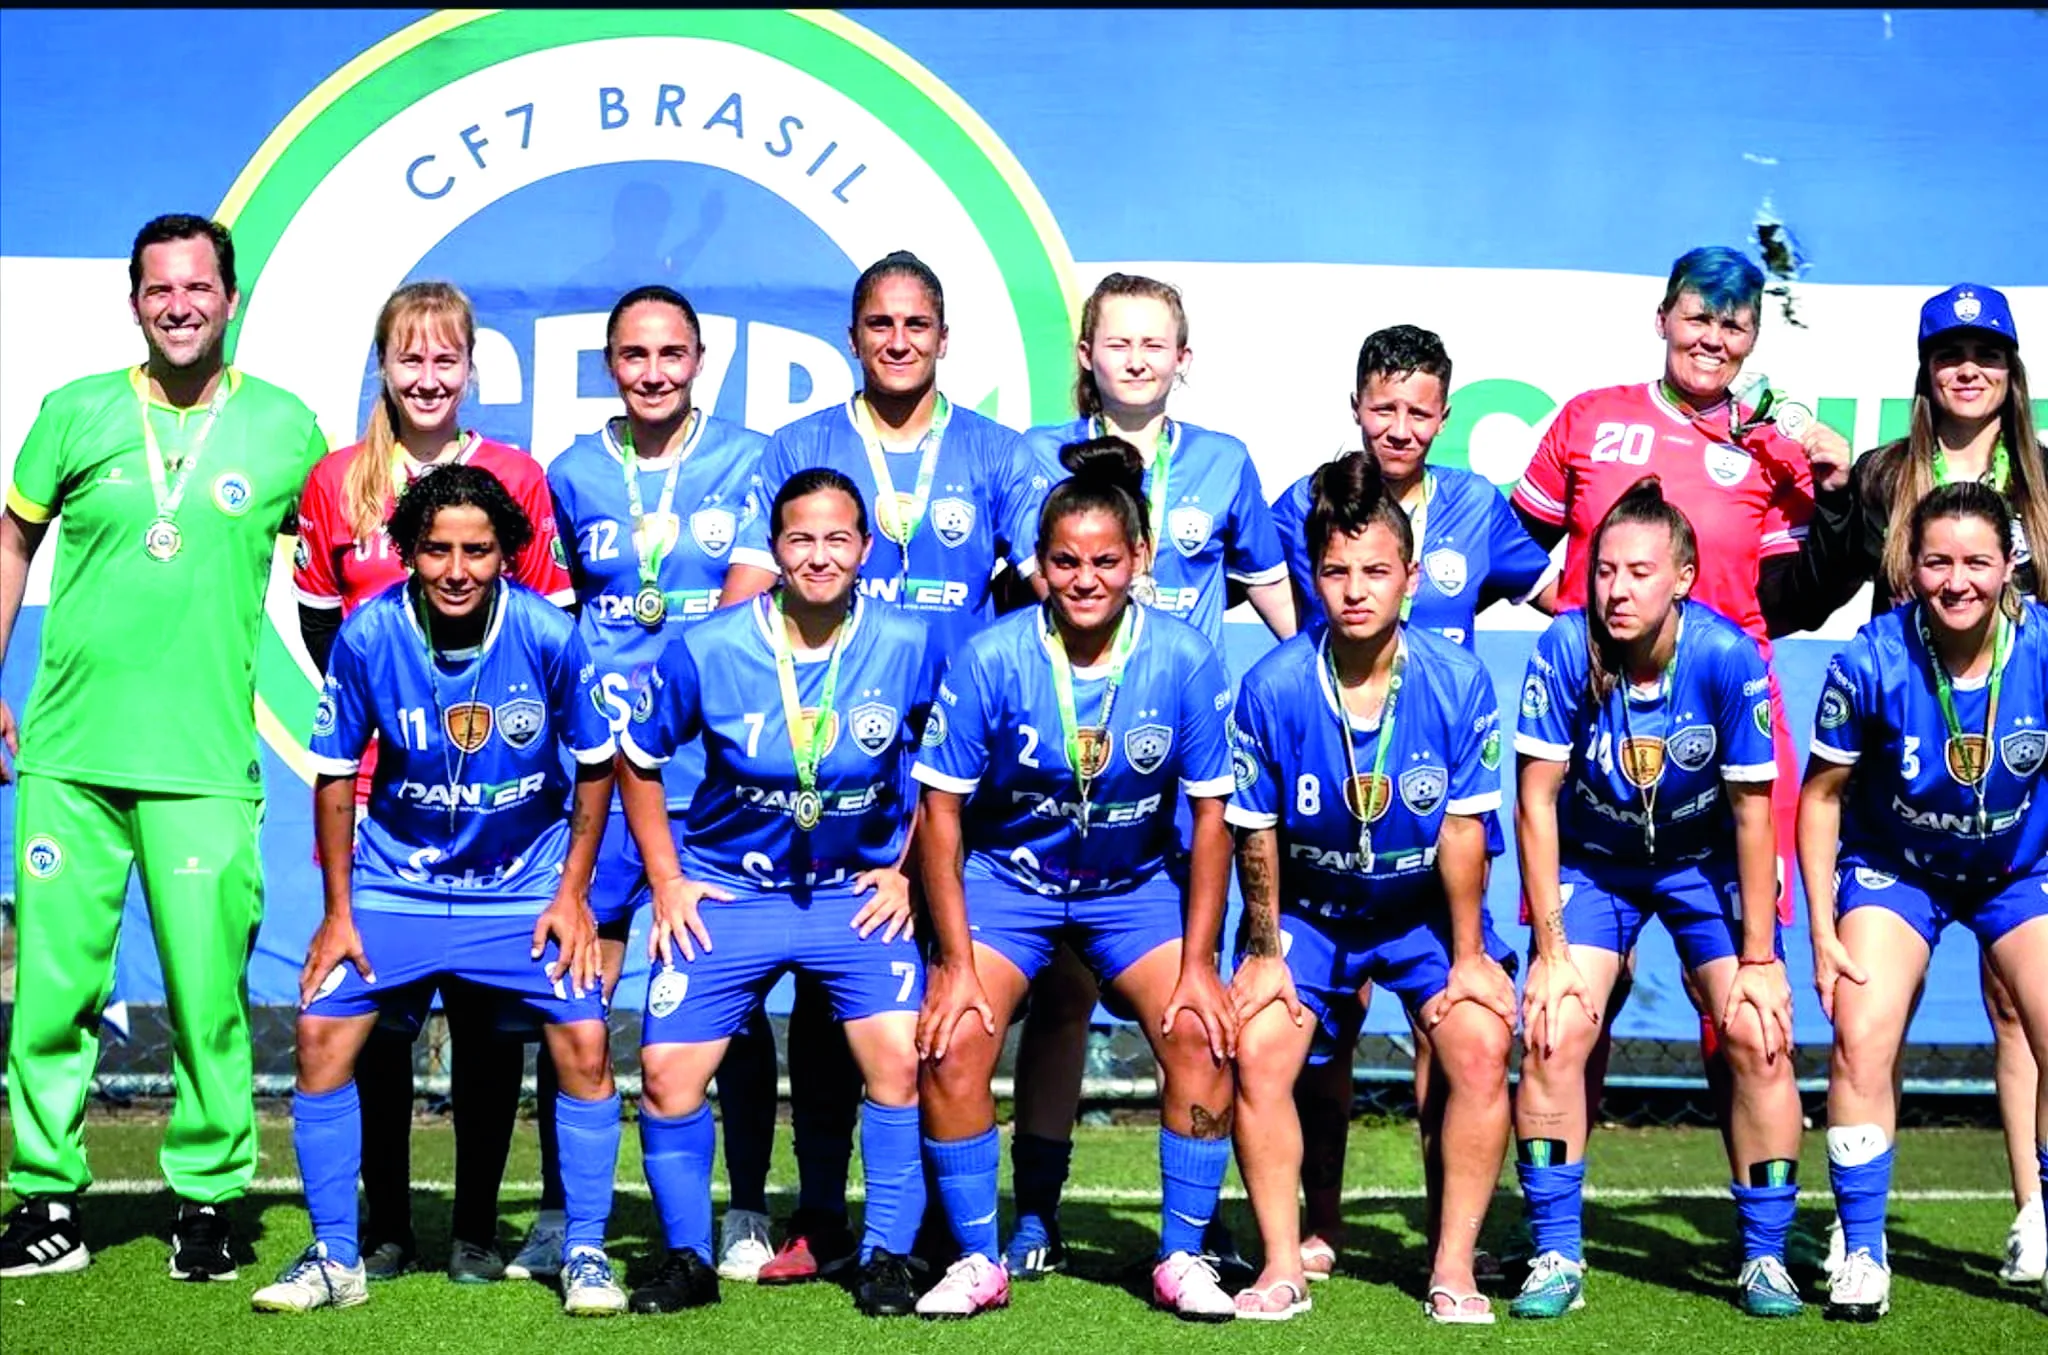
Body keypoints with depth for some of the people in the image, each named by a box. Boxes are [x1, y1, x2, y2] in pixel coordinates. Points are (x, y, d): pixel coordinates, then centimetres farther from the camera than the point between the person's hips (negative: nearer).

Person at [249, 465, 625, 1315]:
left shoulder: (548, 636, -18)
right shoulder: (367, 637, -16)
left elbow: (596, 765, -3)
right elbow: (334, 774, -4)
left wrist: (572, 893, -5)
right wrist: (337, 910, -4)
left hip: (526, 881, -1)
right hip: (396, 879, 1)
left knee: (585, 1042, -13)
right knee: (322, 1030, -11)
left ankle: (585, 1253, 5)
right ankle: (335, 1258, 5)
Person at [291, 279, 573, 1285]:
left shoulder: (517, 477, 5)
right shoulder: (336, 482, 8)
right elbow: (317, 623, 12)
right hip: (373, 785, 1)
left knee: (488, 1005, 1)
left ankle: (477, 1227, 11)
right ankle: (385, 1226, 14)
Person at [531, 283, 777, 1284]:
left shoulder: (748, 461, 4)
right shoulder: (572, 473, 11)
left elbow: (747, 610, -2)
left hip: (719, 769, -2)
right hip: (597, 769, 2)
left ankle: (747, 1214, 13)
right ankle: (560, 1211, 10)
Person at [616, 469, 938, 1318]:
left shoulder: (908, 648, -10)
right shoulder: (708, 650, -11)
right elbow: (639, 760, 4)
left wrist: (905, 871, 1)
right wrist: (666, 881, 1)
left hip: (860, 891, 0)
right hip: (726, 890, 1)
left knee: (899, 1056, -17)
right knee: (669, 1070, -7)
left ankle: (887, 1257, 1)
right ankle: (687, 1258, 14)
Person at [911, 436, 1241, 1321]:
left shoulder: (1186, 661, -16)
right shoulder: (990, 660, -18)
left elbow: (1210, 817, -8)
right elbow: (941, 811, -11)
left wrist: (1198, 963, -10)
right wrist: (956, 963, -14)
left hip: (1138, 884, 1)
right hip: (1007, 877, 0)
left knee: (1202, 1031, -18)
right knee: (951, 1042, -18)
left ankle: (1181, 1258, 0)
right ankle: (978, 1261, 1)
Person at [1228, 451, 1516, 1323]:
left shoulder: (1457, 682, -18)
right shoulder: (1272, 688, -18)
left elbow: (1463, 829, -12)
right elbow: (1256, 834, -8)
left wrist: (1468, 956, -8)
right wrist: (1263, 951, -4)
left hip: (1426, 908, 0)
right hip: (1308, 907, 0)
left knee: (1480, 1046, -19)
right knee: (1256, 1050, -17)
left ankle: (1454, 1268, -6)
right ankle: (1283, 1265, -3)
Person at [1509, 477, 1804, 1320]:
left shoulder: (1729, 658, -26)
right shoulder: (1565, 650, -24)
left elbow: (1751, 815, -16)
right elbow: (1536, 800, -16)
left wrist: (1759, 961, -14)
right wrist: (1551, 950, -16)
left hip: (1705, 860, 0)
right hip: (1593, 858, 1)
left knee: (1758, 1032, -14)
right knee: (1553, 1030, -15)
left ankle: (1764, 1258, 2)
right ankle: (1556, 1257, -2)